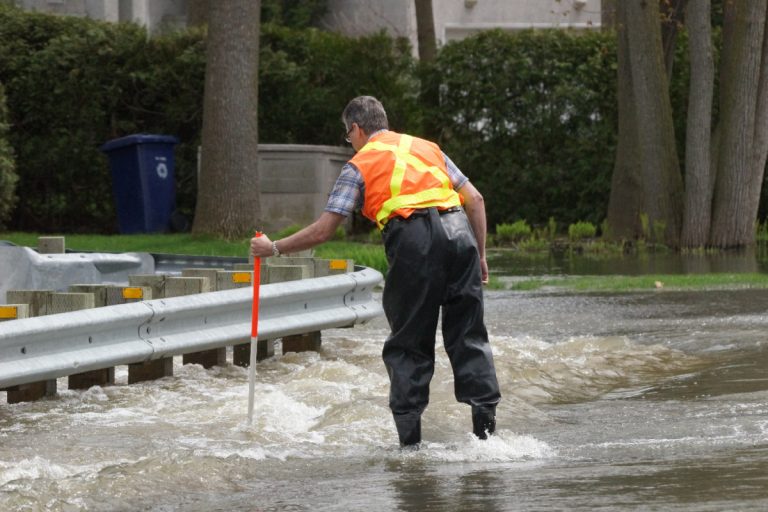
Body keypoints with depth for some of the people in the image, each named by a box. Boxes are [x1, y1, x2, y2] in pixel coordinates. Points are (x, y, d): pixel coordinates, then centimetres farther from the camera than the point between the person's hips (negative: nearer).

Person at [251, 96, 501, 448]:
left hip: (414, 241, -4)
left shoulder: (360, 165, 14)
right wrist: (480, 255, 23)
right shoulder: (427, 148, 26)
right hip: (459, 231, 4)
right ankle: (485, 421, 0)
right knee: (468, 334, 10)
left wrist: (274, 248, 23)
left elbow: (322, 231, 11)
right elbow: (474, 199, 19)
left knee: (408, 344, 6)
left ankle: (410, 438, 4)